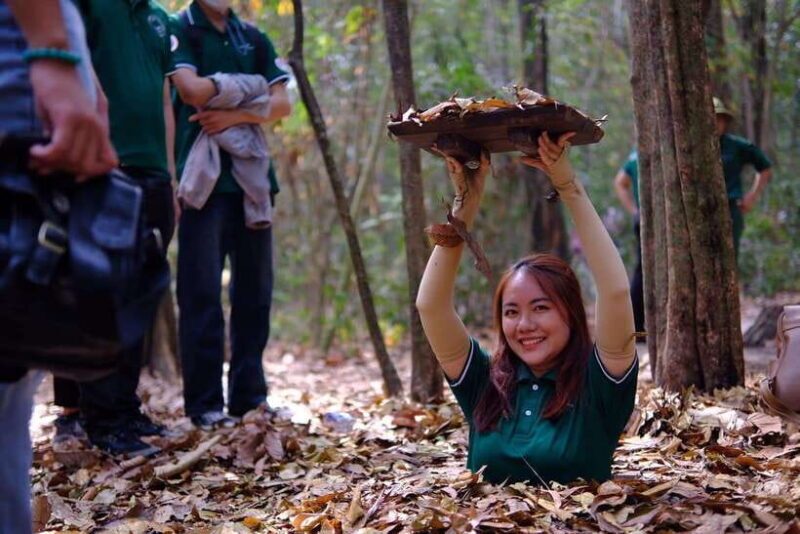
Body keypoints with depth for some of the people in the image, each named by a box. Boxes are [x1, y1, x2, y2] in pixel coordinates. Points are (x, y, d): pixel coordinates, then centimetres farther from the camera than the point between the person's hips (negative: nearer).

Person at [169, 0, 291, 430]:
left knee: (254, 290, 5)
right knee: (201, 293, -6)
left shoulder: (253, 38, 19)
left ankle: (248, 397, 12)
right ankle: (204, 405, -2)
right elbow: (192, 90, -11)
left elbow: (282, 104, 9)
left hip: (250, 177, 5)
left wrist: (236, 116, -8)